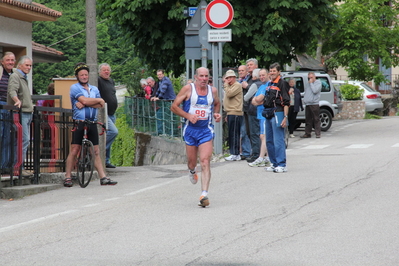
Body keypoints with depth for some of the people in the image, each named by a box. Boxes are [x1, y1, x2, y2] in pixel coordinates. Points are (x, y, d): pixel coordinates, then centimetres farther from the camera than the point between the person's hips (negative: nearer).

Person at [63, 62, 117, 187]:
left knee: (96, 151, 5)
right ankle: (67, 177, 0)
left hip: (92, 123, 5)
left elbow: (100, 105, 2)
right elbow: (84, 100, -13)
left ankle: (103, 178, 2)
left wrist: (85, 104, -12)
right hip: (79, 123, -5)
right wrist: (98, 100, 0)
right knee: (74, 150, -6)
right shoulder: (75, 88, 1)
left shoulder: (94, 89, 17)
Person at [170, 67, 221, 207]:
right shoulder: (188, 89, -6)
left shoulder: (213, 90, 4)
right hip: (190, 129, 0)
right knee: (192, 161, 11)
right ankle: (192, 171, 51)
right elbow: (174, 106, -4)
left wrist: (216, 114, 5)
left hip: (206, 130, 0)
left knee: (205, 161, -14)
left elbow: (217, 103, 26)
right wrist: (188, 115, -17)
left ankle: (204, 194, -18)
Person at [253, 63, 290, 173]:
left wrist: (285, 117, -19)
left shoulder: (282, 83, -9)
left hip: (277, 114, -9)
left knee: (278, 141, -9)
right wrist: (259, 100, 10)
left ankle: (282, 165, -7)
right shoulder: (270, 84, 17)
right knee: (269, 141, 12)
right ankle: (274, 163, 19)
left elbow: (286, 102, -14)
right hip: (268, 114, 9)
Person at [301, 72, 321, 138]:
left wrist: (311, 83, -7)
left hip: (314, 104, -7)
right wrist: (304, 100, 13)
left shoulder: (318, 83, 0)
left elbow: (315, 91, -15)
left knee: (316, 119, -6)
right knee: (308, 120, 8)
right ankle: (307, 133, 13)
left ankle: (318, 133, -5)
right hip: (307, 104, 7)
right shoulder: (308, 84, 21)